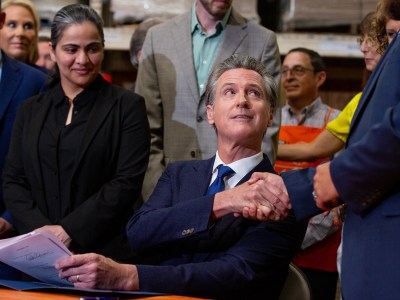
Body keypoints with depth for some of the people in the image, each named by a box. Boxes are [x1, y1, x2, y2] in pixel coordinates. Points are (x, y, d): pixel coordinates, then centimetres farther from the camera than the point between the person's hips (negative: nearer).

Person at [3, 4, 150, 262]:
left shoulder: (128, 107, 1)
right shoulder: (30, 110, 13)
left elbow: (127, 181, -8)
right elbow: (13, 181, 8)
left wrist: (68, 231, -13)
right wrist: (41, 230, -8)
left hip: (106, 252, -3)